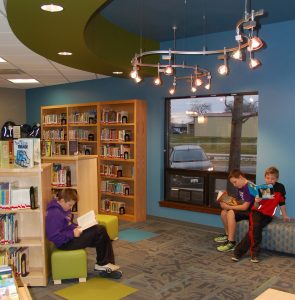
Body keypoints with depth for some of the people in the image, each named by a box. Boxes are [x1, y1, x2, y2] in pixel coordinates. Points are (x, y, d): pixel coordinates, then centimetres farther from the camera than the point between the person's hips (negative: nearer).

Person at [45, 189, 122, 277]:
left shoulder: (63, 208, 8)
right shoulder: (54, 214, -23)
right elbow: (54, 237, -27)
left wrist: (75, 227, 3)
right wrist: (73, 234, -22)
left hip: (71, 236, 10)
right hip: (65, 243, -10)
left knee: (101, 229, 0)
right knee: (99, 233, -14)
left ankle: (106, 264, 1)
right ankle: (102, 264, 6)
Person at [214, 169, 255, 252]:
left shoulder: (249, 187, -21)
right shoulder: (240, 187, 9)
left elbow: (244, 207, -26)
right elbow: (240, 202, 12)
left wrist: (228, 207, -21)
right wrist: (227, 202, -6)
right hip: (244, 210, 10)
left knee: (231, 213, -28)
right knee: (223, 212, 2)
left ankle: (231, 242, -25)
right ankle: (227, 235, 23)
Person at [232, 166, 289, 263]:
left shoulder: (280, 188, -2)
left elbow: (282, 203, 11)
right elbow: (256, 207, -3)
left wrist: (284, 216, 15)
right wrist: (256, 202, -26)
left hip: (268, 215, 0)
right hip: (257, 212, 0)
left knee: (253, 230, -25)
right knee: (255, 227, -31)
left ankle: (239, 251, -19)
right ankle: (254, 253, -20)